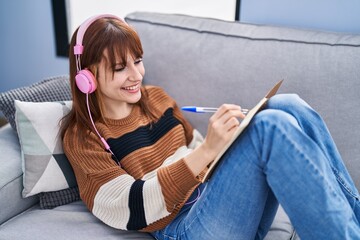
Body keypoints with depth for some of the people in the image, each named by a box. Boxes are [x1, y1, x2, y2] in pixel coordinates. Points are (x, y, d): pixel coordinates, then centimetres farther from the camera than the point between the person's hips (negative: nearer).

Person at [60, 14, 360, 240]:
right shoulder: (82, 137, -3)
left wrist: (231, 133, -2)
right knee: (271, 125, -28)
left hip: (220, 196, 7)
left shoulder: (155, 97, 15)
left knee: (287, 105, -17)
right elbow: (132, 209, -15)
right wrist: (206, 151, -28)